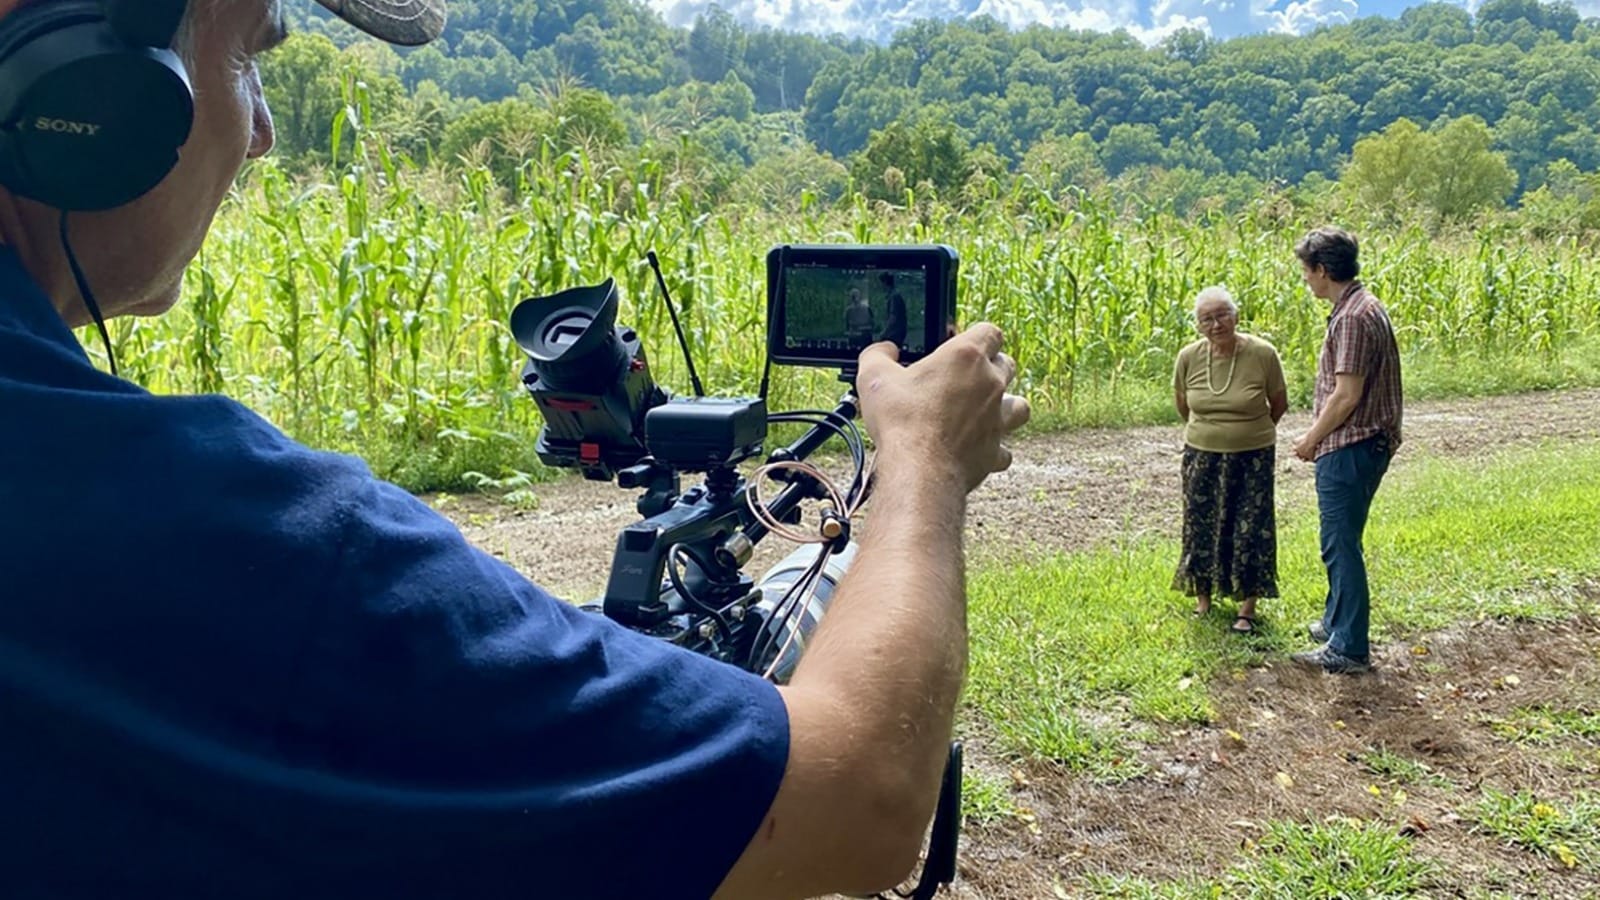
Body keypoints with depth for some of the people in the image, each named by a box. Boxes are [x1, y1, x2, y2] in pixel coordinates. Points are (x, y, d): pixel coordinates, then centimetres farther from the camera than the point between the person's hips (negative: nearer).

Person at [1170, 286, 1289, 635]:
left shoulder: (1263, 354, -15)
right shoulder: (1189, 357, -9)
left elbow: (1279, 403, 1)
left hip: (1252, 457, -2)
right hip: (1202, 457, 2)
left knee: (1251, 530, 3)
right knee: (1201, 526, 10)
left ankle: (1247, 608, 14)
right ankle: (1203, 599, 26)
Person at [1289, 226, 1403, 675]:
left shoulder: (1354, 317, -20)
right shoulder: (1360, 306, 13)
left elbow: (1347, 395, -22)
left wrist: (1312, 438, -9)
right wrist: (1319, 436, 17)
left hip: (1349, 448, -10)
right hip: (1353, 446, 10)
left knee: (1341, 545, -2)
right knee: (1340, 542, 21)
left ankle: (1349, 648, 6)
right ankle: (1336, 622, 35)